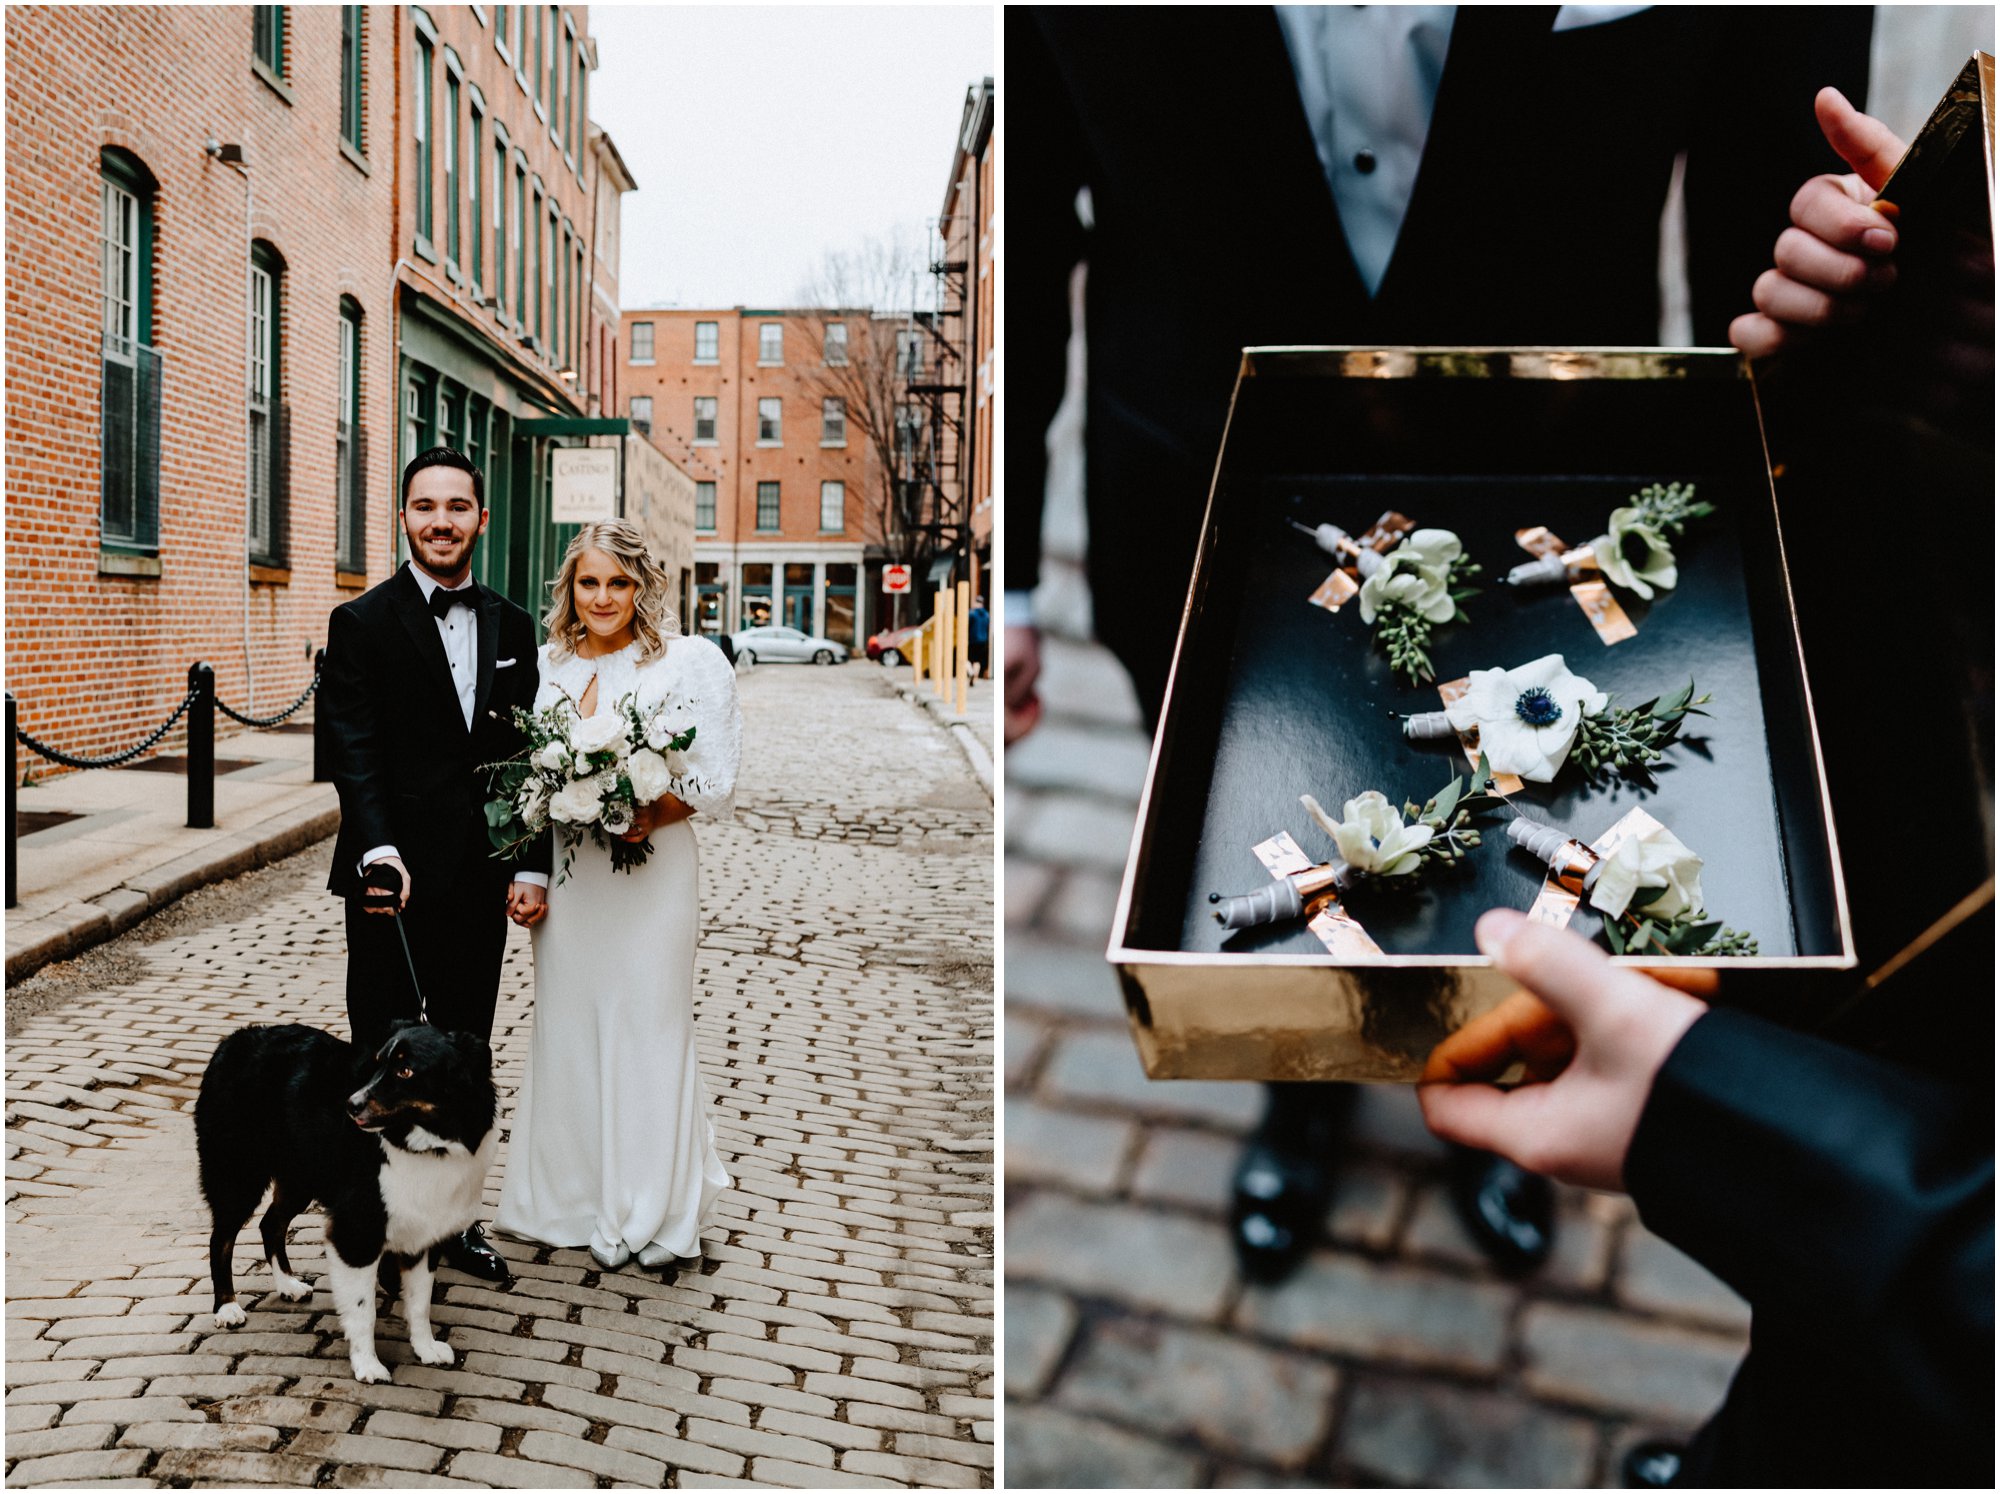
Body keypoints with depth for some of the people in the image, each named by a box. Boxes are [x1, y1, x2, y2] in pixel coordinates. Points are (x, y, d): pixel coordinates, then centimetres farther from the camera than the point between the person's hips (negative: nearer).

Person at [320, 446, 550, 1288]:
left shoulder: (511, 627, 8)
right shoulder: (362, 624, -5)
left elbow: (527, 753, 8)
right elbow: (355, 751, -13)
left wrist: (532, 864, 1)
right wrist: (379, 851, -26)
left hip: (480, 882, 4)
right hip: (395, 878, -4)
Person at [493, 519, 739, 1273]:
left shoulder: (689, 662, -4)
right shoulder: (546, 665, 8)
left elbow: (717, 783, -5)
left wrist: (650, 815, -19)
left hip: (649, 872, -4)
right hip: (566, 875, 4)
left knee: (647, 1028, 2)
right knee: (566, 1028, 10)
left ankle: (652, 1214, 17)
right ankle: (572, 1201, 26)